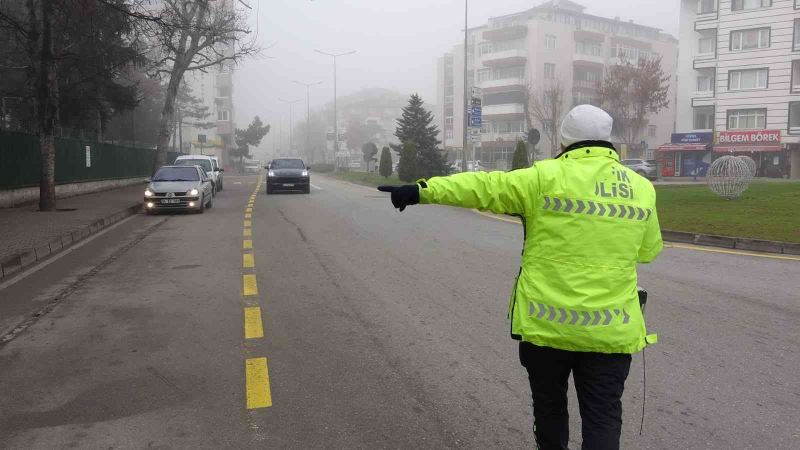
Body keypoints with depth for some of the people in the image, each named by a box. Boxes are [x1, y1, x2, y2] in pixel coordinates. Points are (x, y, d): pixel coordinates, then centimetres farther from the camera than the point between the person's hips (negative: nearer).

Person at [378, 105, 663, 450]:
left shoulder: (548, 177, -9)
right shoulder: (642, 188, 4)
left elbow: (485, 188, -9)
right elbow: (649, 250, 16)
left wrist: (421, 191, -4)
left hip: (548, 324, -2)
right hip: (611, 330, 2)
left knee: (549, 405, 19)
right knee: (603, 418, 9)